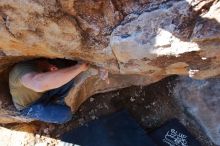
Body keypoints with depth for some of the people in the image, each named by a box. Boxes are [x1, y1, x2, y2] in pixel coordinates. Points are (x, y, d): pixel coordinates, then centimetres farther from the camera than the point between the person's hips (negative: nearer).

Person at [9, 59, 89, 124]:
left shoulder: (39, 66, -10)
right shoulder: (24, 68, -36)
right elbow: (40, 84, -59)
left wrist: (54, 74, -20)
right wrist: (79, 67, -57)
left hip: (43, 94, 7)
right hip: (30, 106, -7)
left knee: (69, 78, -12)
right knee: (65, 115, -27)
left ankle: (57, 102, 6)